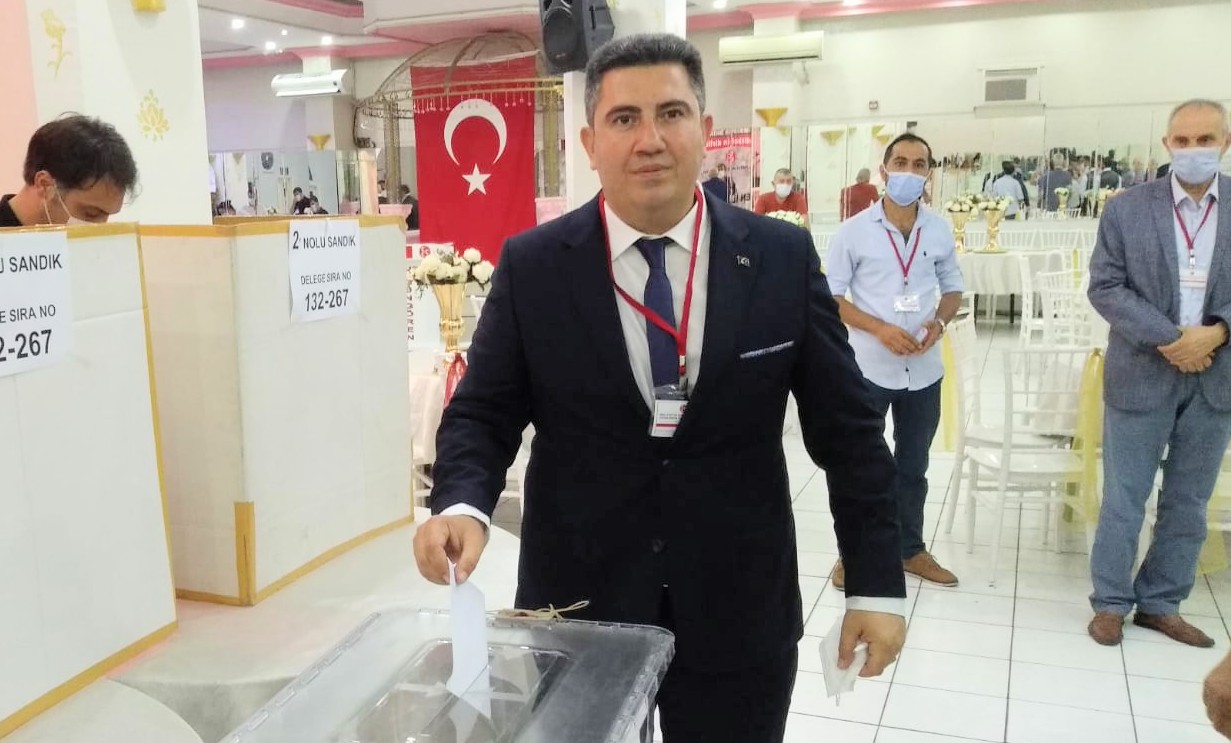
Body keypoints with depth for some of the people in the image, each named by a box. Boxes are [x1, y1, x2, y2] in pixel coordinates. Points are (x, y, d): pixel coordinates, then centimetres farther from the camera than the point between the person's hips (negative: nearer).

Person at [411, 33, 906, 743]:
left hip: (739, 613, 1)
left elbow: (848, 429, 1)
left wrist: (877, 583, 0)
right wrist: (462, 504, -22)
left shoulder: (783, 258, -4)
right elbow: (482, 413, -1)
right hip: (578, 605, 0)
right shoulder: (532, 267, -6)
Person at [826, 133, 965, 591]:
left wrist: (939, 322, -11)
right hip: (869, 368, -3)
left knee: (913, 465, 16)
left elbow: (953, 288, 11)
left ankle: (911, 550, 32)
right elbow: (829, 296, -7)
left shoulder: (940, 231, 1)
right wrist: (879, 329, -19)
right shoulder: (854, 231, -9)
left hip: (924, 369, 3)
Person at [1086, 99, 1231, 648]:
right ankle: (1111, 602, 21)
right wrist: (1168, 340, -16)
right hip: (1141, 375, -2)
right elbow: (1105, 287, -8)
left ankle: (1160, 604, 27)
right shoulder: (1127, 208, -3)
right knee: (1123, 500, 6)